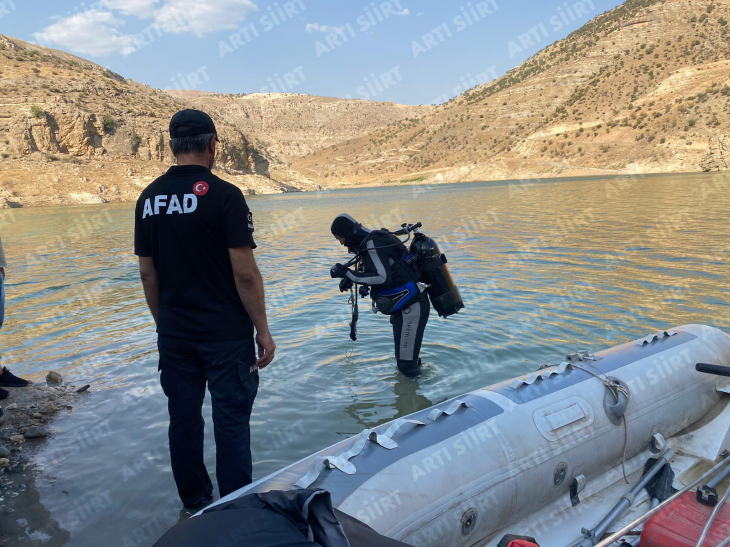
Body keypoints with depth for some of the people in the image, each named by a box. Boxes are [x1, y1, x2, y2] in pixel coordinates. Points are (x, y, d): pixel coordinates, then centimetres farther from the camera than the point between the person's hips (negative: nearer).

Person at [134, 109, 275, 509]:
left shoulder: (148, 198, 3)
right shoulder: (224, 194, -14)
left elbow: (147, 273, 7)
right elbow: (245, 272, -17)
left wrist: (163, 323, 18)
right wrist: (263, 331, -9)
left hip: (174, 335, 6)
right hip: (226, 333, -5)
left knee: (183, 419, 17)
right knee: (231, 422, 6)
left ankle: (194, 501, 33)